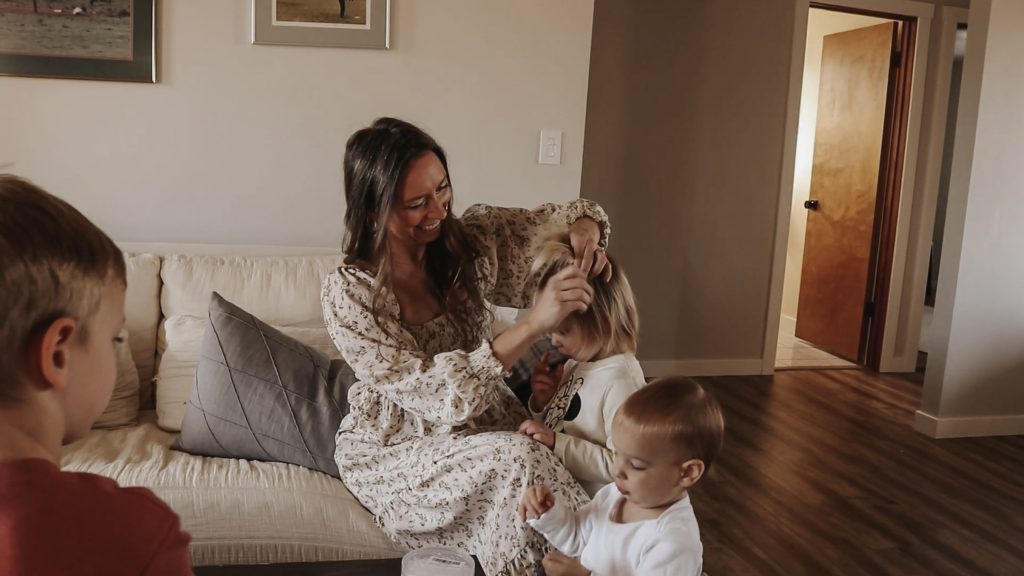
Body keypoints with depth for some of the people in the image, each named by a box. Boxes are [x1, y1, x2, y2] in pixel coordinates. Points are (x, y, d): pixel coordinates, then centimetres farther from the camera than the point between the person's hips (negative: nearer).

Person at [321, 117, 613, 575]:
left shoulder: (469, 237, -8)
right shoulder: (348, 295, -21)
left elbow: (565, 218, 4)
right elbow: (435, 394, -27)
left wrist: (585, 235, -21)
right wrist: (532, 325, -37)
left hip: (478, 422, 4)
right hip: (392, 450, -4)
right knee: (516, 460, -30)